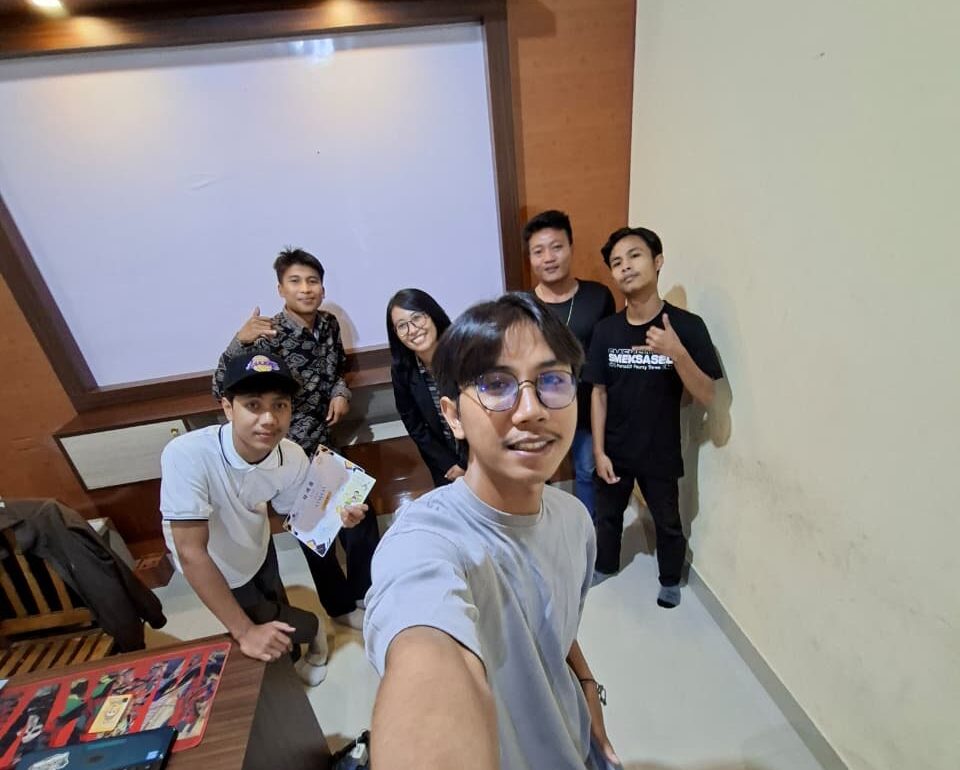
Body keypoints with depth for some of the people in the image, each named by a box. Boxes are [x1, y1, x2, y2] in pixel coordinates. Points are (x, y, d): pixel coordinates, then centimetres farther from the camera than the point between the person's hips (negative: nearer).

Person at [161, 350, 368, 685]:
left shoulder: (292, 457, -28)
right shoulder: (186, 456, -42)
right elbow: (191, 553, -36)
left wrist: (337, 516, -33)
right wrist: (244, 631, -31)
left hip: (258, 549, 3)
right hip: (214, 569, -3)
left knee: (277, 625, 25)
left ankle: (288, 657, 56)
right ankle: (311, 632, 42)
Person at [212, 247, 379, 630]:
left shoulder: (329, 324, -3)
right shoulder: (269, 335, -20)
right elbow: (221, 390, -23)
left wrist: (341, 392, -8)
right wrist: (239, 341, -37)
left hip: (332, 439, 6)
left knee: (360, 518, 13)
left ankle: (367, 591, 39)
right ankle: (342, 606, 35)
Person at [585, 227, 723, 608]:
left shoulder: (687, 326, -16)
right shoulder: (606, 329, -8)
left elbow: (706, 397, -16)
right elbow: (600, 393, -3)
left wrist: (676, 352, -32)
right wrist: (599, 450, -5)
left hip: (660, 453, -2)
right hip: (614, 450, 2)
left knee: (667, 521, 21)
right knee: (607, 514, 23)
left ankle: (670, 580, 49)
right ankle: (605, 565, 51)